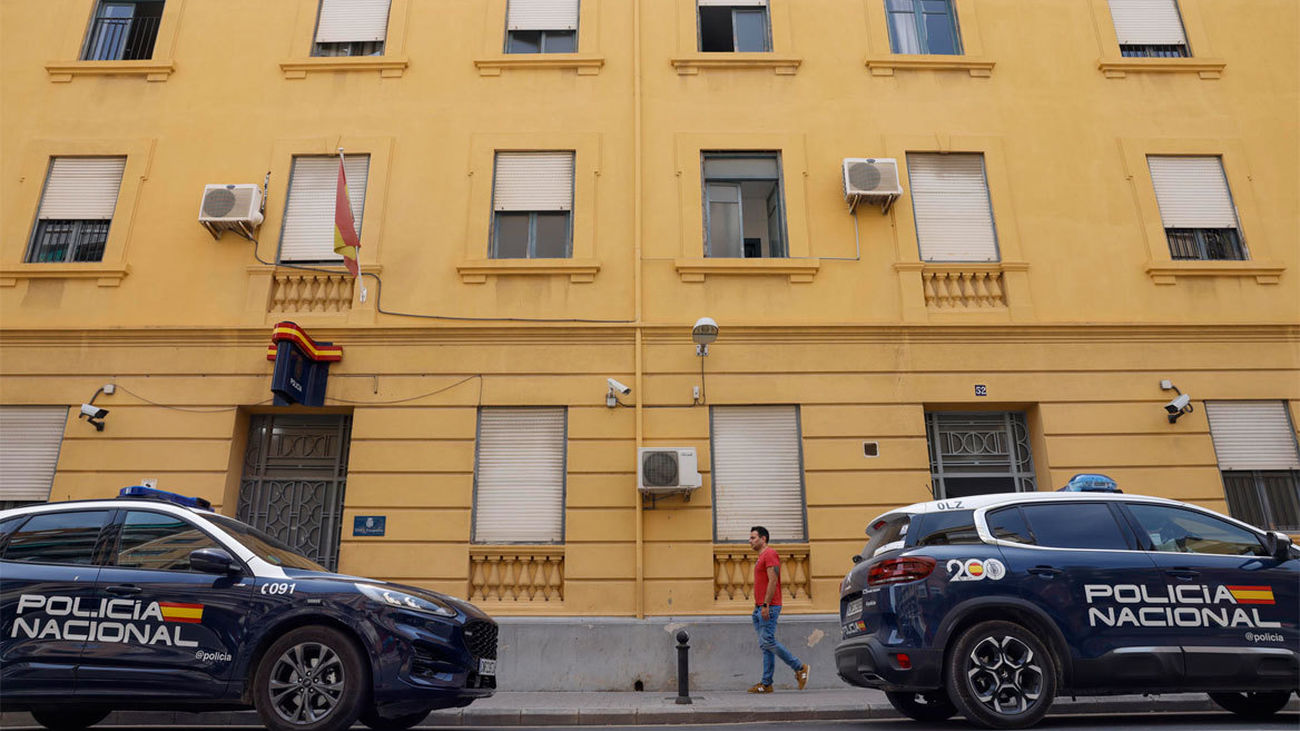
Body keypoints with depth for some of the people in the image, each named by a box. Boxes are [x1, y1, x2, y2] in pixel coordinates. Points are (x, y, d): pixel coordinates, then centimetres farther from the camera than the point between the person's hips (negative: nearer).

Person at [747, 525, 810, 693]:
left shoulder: (770, 554, -9)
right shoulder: (761, 557, 22)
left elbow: (773, 581, -18)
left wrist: (765, 605, -22)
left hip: (768, 607, -10)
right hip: (760, 608, 10)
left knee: (768, 641, -12)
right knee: (764, 645, 7)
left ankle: (800, 668, 1)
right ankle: (766, 684, 8)